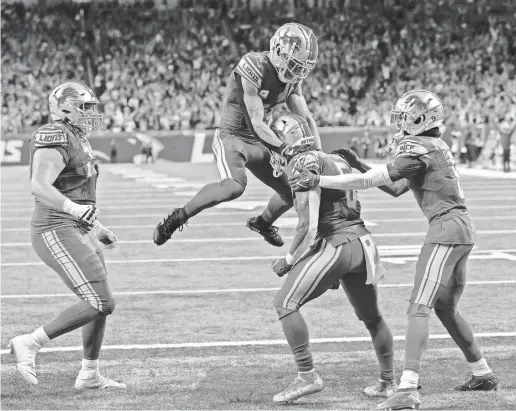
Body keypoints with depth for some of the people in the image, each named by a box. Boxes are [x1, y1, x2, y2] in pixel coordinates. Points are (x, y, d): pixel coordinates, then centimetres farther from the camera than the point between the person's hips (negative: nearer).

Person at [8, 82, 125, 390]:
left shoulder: (77, 139, 16)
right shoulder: (56, 139, -16)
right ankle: (30, 344, -7)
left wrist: (97, 229, 27)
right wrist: (75, 209, -40)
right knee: (101, 303, -13)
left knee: (101, 303, 13)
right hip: (57, 232, -10)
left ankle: (90, 375, 23)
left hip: (77, 231, 10)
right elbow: (39, 187, -28)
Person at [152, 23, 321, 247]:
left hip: (259, 143, 8)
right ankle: (179, 216, -20)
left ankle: (263, 222, 41)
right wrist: (284, 148, -34)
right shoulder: (255, 68, -23)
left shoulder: (291, 80, 1)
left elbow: (306, 119, 7)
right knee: (234, 186, -35)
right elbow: (257, 123, -25)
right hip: (231, 137, -8)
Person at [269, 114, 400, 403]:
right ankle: (388, 383, 31)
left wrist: (289, 260, -4)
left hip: (334, 245, -8)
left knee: (285, 304, -4)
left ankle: (308, 376, -10)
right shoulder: (338, 161, 18)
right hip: (362, 241, 9)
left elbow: (309, 226, -14)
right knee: (372, 317, 22)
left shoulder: (304, 164, -7)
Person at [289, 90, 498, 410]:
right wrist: (358, 164, 19)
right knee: (446, 309, 22)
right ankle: (484, 374, 31)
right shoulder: (437, 147, 17)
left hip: (446, 228, -10)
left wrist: (318, 181, -14)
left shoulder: (419, 151, -12)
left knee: (419, 308, -14)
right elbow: (395, 188, 24)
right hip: (464, 229, 10)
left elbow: (369, 182, -16)